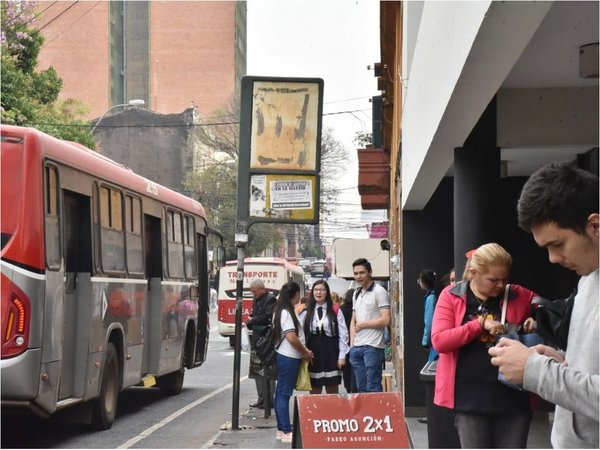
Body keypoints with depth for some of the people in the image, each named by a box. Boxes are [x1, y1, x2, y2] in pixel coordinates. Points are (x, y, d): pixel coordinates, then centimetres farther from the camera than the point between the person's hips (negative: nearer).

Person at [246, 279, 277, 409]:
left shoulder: (270, 299, -11)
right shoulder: (256, 299, 16)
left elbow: (268, 317, -22)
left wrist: (252, 321, -15)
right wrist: (250, 322, 0)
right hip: (257, 338, 9)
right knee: (257, 369, 11)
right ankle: (262, 398, 17)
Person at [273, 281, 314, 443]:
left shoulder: (285, 310, 13)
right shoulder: (286, 312, -16)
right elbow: (291, 337, -22)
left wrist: (304, 350, 8)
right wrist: (305, 352, -9)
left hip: (286, 356, 10)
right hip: (288, 357, -10)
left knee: (281, 393, 11)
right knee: (284, 393, -7)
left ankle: (281, 429, 16)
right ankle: (286, 432, -6)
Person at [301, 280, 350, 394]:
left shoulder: (335, 311, -1)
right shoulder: (306, 312, 4)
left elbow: (343, 334, -2)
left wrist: (342, 355, -6)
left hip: (331, 353, -1)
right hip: (313, 353, 1)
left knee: (332, 392, 6)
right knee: (314, 391, 7)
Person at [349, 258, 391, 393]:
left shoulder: (379, 291, -6)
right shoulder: (357, 294, 18)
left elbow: (385, 320, -14)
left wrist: (363, 324, -5)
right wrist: (352, 344, 10)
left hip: (373, 347, -8)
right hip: (357, 347, 8)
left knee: (373, 388, -7)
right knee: (361, 387, 10)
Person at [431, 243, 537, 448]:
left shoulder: (518, 296, 4)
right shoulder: (451, 296, 0)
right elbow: (439, 341, -9)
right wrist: (480, 324, -17)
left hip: (513, 397, 2)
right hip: (470, 399, -1)